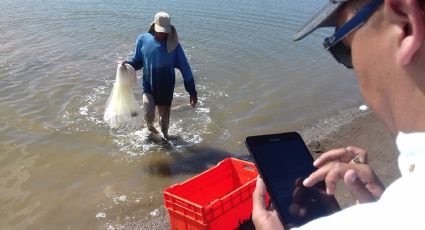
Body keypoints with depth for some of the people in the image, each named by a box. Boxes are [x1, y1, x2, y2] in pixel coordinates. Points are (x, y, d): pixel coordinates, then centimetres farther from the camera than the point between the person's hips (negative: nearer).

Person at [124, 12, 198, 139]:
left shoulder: (174, 45, -12)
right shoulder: (143, 40, -9)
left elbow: (185, 68, -9)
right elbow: (137, 61, 5)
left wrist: (192, 91, -10)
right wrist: (127, 64, -18)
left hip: (166, 88, 0)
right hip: (148, 86, 0)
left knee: (164, 117, 14)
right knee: (149, 115, -17)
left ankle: (164, 135, 46)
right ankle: (150, 126, 22)